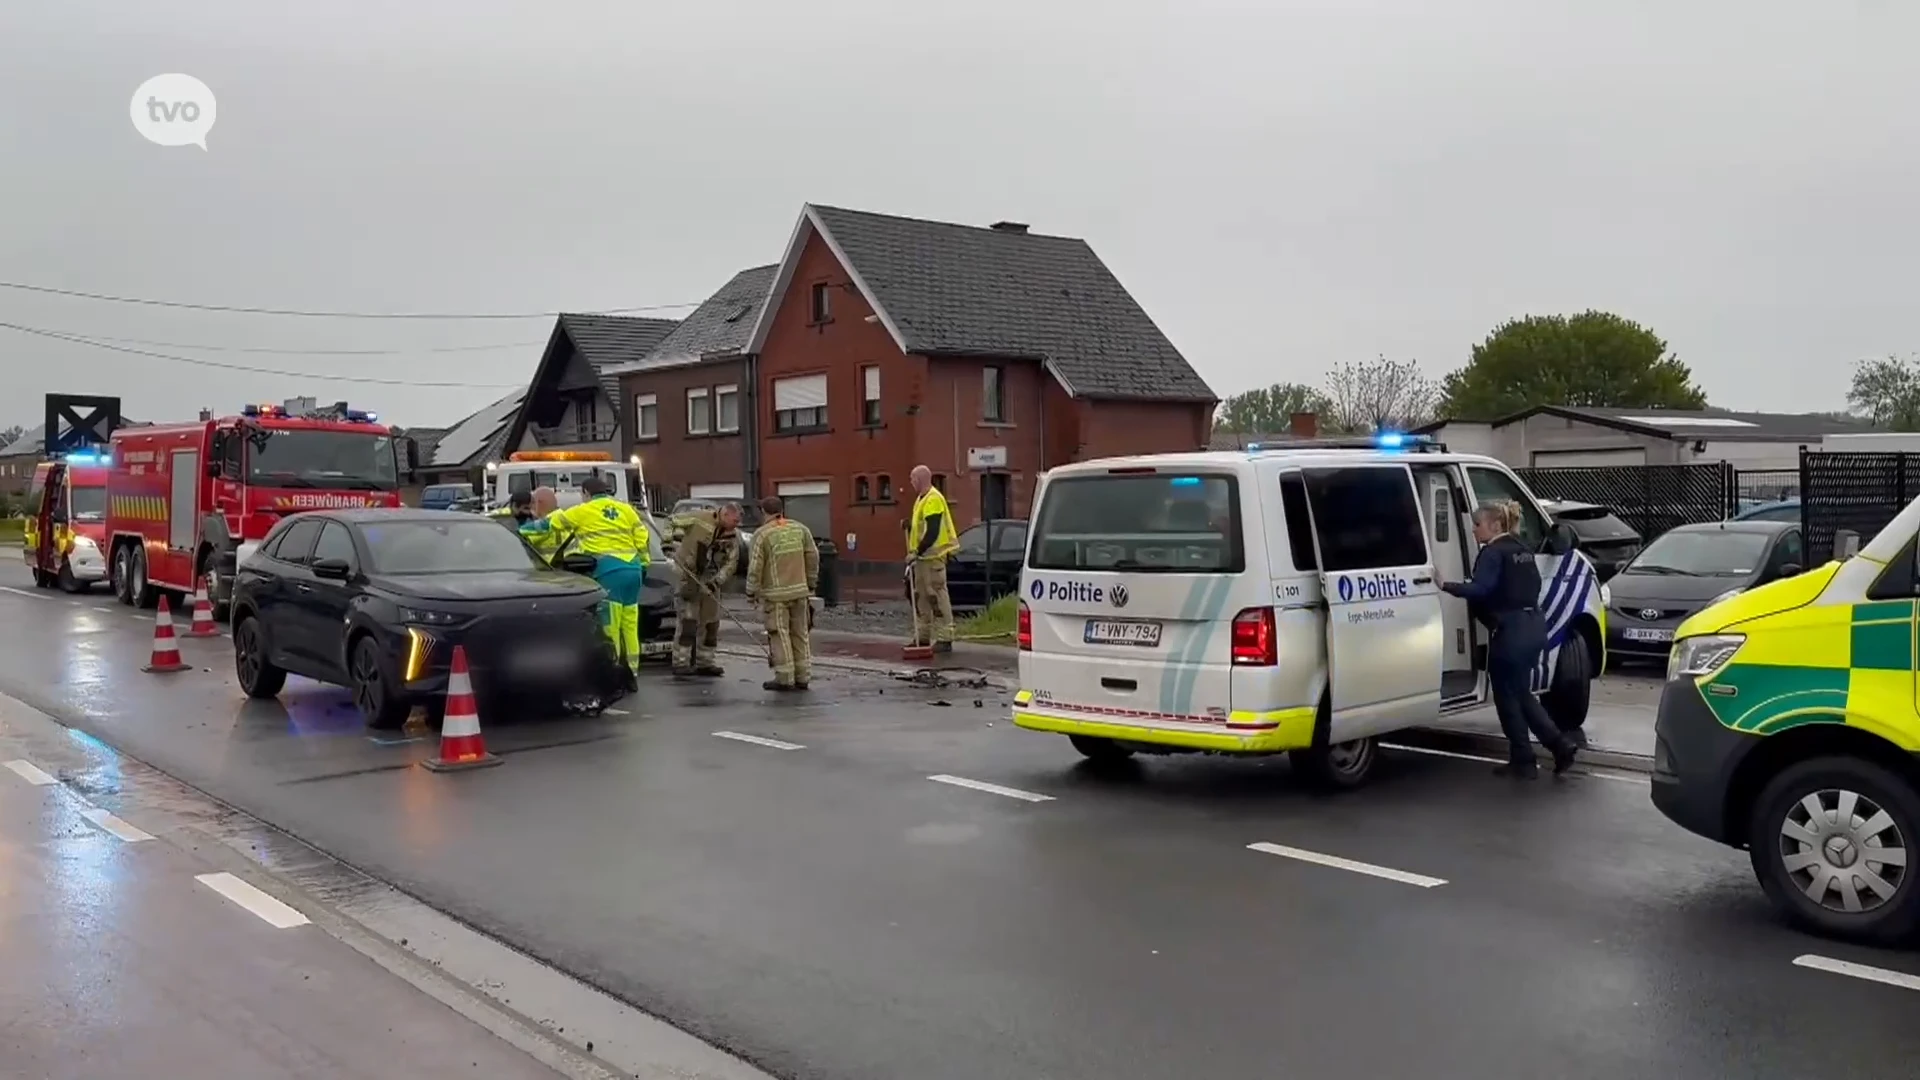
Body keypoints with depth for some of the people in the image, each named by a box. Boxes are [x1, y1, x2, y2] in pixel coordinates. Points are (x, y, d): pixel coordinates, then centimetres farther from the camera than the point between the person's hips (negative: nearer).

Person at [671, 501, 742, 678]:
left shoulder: (733, 535, -1)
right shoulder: (700, 519, -16)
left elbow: (731, 562, -6)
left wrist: (717, 580, -19)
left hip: (710, 579, 6)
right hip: (687, 575, -6)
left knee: (711, 621, 10)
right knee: (687, 620, -11)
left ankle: (704, 663, 20)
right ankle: (680, 663, -8)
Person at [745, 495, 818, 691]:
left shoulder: (762, 534, -9)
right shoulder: (800, 529, 4)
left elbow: (756, 566, -9)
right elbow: (812, 557, 6)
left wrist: (751, 592, 1)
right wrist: (811, 585, 15)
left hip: (776, 594, -5)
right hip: (799, 590, 5)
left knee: (779, 634, 0)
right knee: (799, 633, 10)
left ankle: (784, 678, 0)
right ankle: (802, 677, 13)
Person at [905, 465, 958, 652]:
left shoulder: (933, 499, -15)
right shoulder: (921, 499, 18)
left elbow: (932, 532, -22)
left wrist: (917, 552, -22)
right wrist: (909, 525, 9)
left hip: (933, 555, -11)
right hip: (923, 556, 11)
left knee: (937, 596, -9)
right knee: (921, 597, 13)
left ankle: (944, 639, -8)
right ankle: (923, 636, 21)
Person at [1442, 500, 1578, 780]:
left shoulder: (1493, 553, -11)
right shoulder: (1522, 550, 17)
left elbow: (1480, 589, -25)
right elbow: (1533, 586, 20)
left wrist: (1446, 586, -27)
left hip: (1512, 631, -9)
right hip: (1534, 627, 9)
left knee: (1507, 698, 3)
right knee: (1522, 694, 19)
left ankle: (1523, 762, 10)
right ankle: (1561, 746, 13)